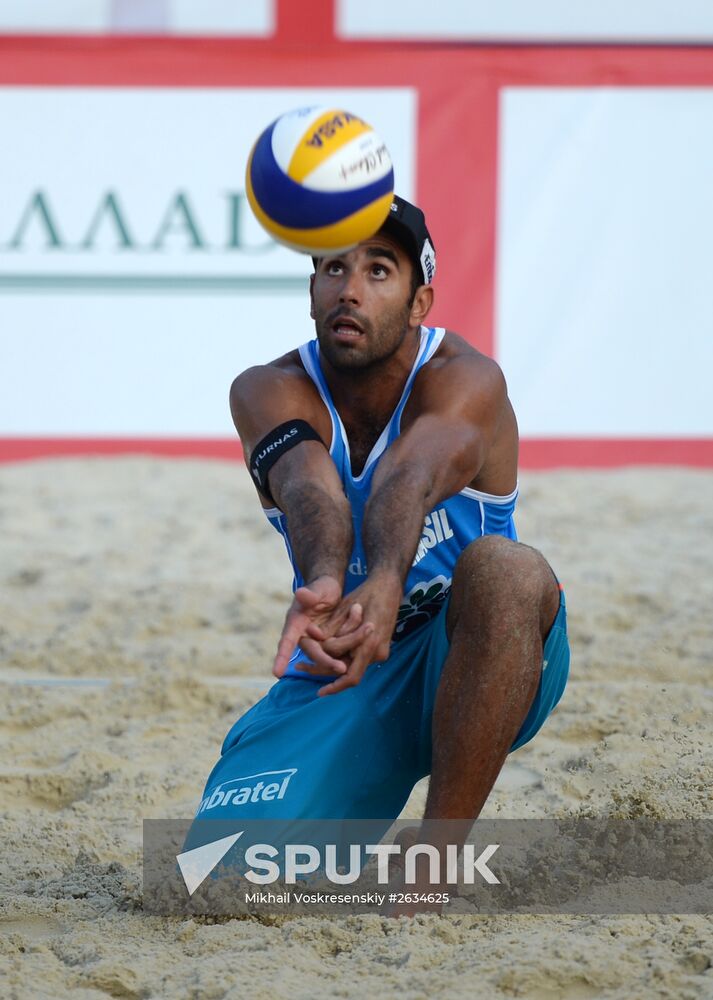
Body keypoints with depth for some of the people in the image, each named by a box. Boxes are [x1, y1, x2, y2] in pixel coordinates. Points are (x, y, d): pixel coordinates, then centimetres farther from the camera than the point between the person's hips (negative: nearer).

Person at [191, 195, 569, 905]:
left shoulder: (466, 381, -18)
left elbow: (406, 482, -40)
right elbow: (309, 489, -34)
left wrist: (384, 589, -62)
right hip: (338, 666, 2)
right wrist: (322, 585, -58)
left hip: (477, 663, -2)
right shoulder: (268, 393, -11)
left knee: (506, 570, -38)